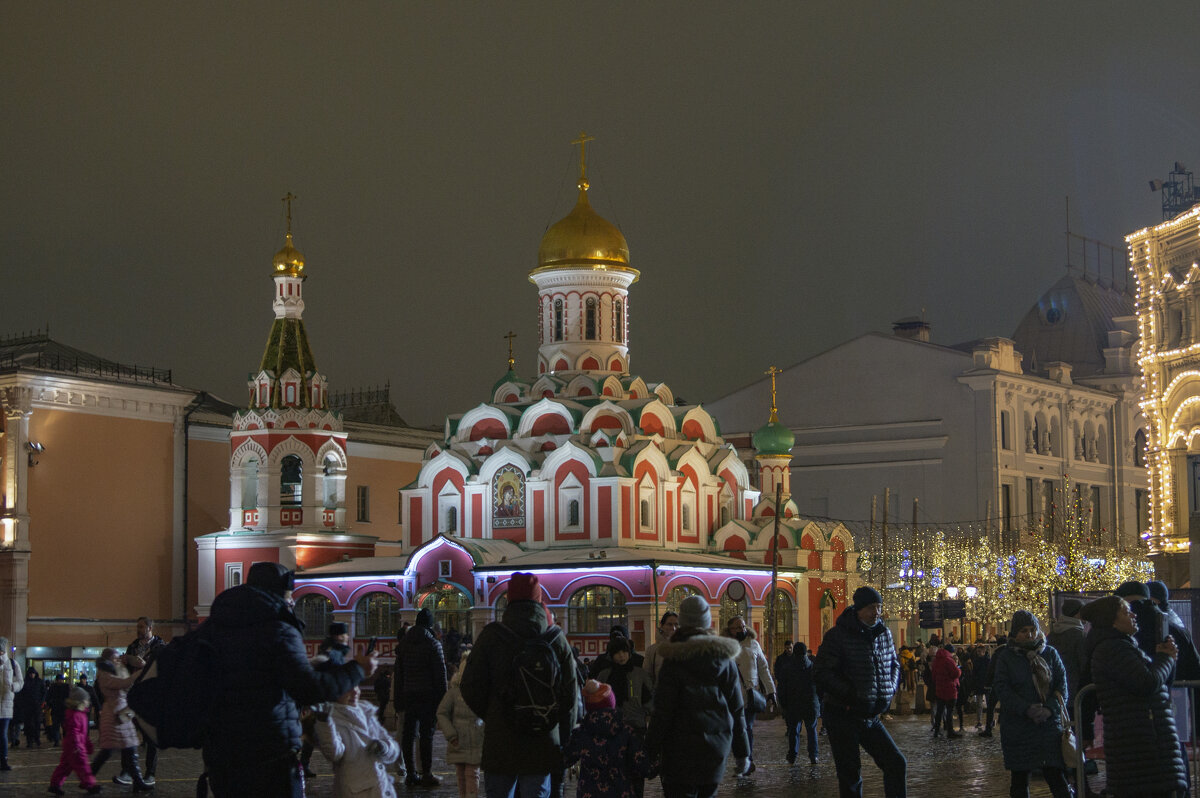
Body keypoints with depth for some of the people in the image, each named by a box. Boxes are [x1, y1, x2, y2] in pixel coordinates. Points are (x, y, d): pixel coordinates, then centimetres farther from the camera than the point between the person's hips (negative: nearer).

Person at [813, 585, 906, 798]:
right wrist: (851, 695, -21)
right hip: (842, 716, -6)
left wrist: (890, 691, 5)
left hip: (871, 716, 6)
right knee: (850, 775, -2)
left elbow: (894, 665, 23)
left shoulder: (884, 633, 7)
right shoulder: (838, 635, -12)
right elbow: (821, 673, -16)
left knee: (897, 764, 3)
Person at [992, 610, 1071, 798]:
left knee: (1056, 775, -8)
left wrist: (1050, 708, -14)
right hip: (1018, 727, 0)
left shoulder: (1050, 653, 8)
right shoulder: (1006, 657, 3)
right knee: (1020, 777, 6)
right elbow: (1002, 689, -5)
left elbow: (1062, 684, 4)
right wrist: (1026, 709, -18)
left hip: (1049, 724, 0)